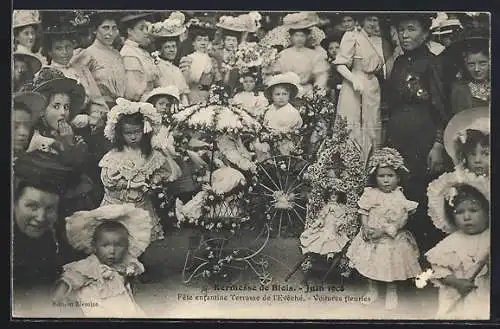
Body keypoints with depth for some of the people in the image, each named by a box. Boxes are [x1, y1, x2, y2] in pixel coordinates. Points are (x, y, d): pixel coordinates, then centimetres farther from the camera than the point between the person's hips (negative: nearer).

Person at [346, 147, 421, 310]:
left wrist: (385, 230, -22)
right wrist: (366, 228, -16)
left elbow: (403, 219, -15)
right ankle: (372, 290, 36)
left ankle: (391, 292, 31)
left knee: (392, 268, 9)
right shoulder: (370, 194, -3)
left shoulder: (400, 197, -11)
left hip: (393, 240, -2)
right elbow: (363, 213, 0)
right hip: (371, 238, 3)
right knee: (371, 266, 15)